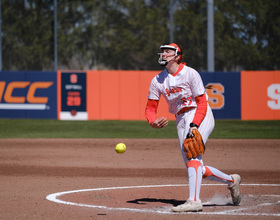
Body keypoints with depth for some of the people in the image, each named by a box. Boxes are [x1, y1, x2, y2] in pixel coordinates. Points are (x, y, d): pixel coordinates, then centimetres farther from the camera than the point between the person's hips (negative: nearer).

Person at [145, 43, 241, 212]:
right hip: (181, 121, 6)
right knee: (196, 169, 4)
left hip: (200, 116, -6)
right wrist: (153, 122, -16)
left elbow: (202, 103, -10)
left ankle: (194, 200, -36)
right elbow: (150, 108, 6)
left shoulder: (190, 74, -9)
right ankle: (231, 181, 25)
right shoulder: (158, 81, 6)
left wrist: (194, 125, -23)